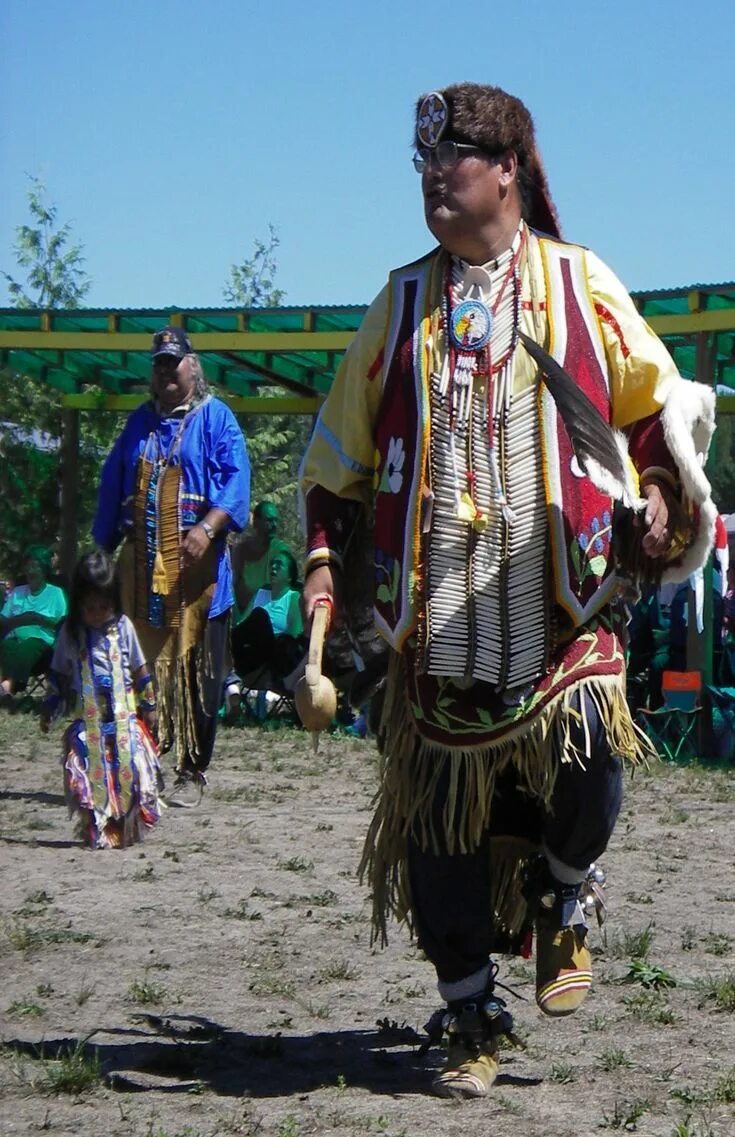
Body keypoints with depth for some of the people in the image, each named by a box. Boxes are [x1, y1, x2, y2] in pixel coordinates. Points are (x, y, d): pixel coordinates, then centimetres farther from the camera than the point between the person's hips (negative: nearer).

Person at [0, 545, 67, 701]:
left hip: (40, 640, -2)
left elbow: (64, 625, 3)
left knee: (27, 648, -40)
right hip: (14, 638, 2)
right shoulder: (16, 592, 26)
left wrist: (38, 618, -6)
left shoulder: (56, 593, 15)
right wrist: (22, 619, -3)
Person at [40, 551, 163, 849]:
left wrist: (149, 706, 12)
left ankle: (127, 831, 5)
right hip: (87, 720, -1)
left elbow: (140, 670, 11)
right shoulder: (71, 633, 2)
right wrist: (49, 710, 10)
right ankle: (97, 832, -3)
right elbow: (59, 676, 11)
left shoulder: (122, 627, 3)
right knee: (89, 775, -9)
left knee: (129, 771, -6)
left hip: (124, 717, 1)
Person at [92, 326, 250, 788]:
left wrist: (207, 528, -22)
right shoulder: (141, 422, 19)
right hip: (141, 563, 4)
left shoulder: (216, 418, 4)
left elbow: (236, 481, -8)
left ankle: (193, 767, 1)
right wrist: (104, 547, 14)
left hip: (195, 561, -4)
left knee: (198, 668, -4)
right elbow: (113, 487, 20)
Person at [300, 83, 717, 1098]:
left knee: (586, 758, -22)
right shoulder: (403, 303, 13)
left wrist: (657, 493, -7)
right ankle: (471, 1021, 14)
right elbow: (342, 445, 18)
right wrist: (324, 554, 8)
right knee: (442, 818, 1)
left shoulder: (580, 283, 6)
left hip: (562, 600, -2)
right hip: (440, 612, 3)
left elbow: (658, 402, 10)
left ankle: (563, 908, 11)